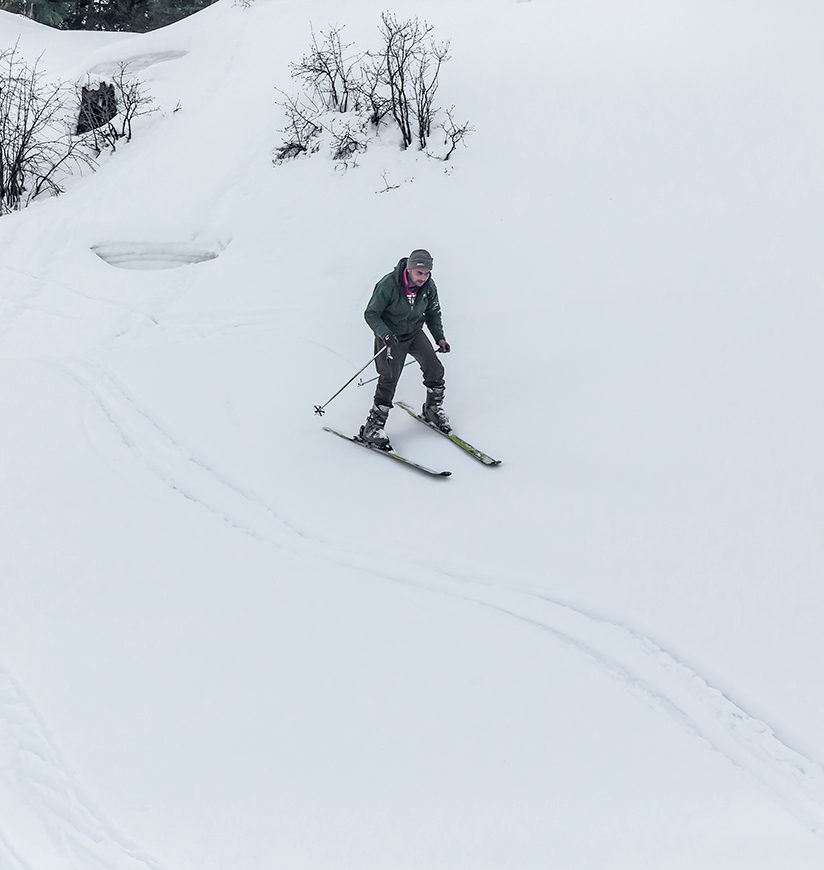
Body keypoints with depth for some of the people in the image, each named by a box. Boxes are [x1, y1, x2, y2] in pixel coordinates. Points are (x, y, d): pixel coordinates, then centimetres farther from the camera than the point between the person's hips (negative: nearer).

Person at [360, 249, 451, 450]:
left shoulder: (429, 287, -11)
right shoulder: (388, 284, -26)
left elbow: (433, 314, 8)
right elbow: (371, 314, -20)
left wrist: (439, 337, -3)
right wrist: (385, 334, -35)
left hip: (415, 333, 5)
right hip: (390, 337, -5)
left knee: (435, 369, -7)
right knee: (389, 380, -15)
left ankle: (433, 408, 20)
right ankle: (372, 427, -7)